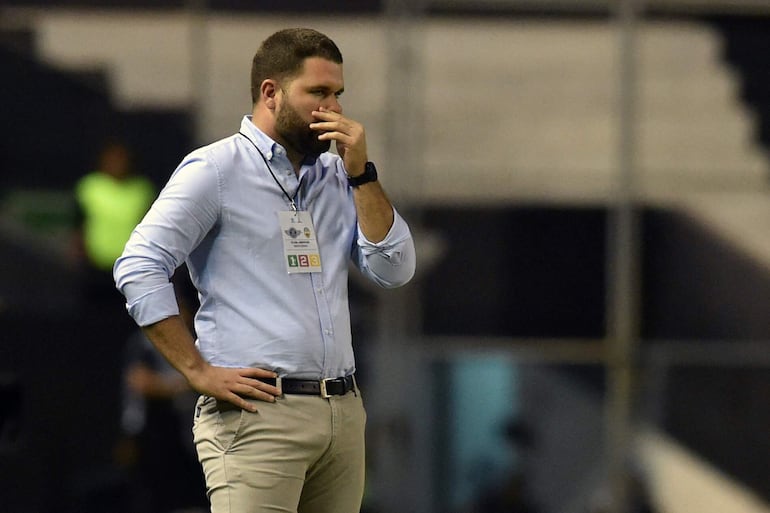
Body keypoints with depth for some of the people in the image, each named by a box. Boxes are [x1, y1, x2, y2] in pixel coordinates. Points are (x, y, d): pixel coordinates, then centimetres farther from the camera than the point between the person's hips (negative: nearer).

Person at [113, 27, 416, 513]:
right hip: (257, 413, -6)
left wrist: (361, 173, 1)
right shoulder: (216, 170, -1)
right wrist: (199, 372, -12)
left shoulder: (336, 177, 17)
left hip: (344, 413, 6)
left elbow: (395, 270, 10)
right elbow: (139, 269, -8)